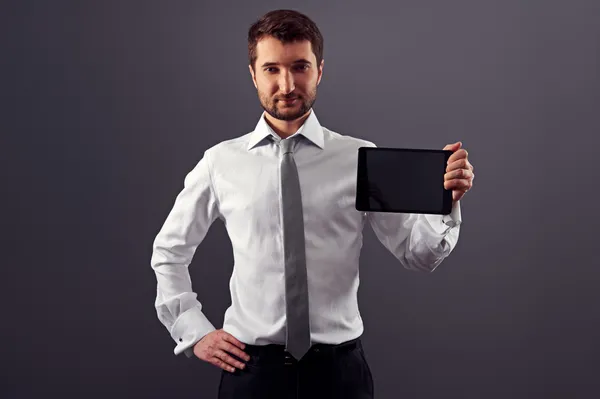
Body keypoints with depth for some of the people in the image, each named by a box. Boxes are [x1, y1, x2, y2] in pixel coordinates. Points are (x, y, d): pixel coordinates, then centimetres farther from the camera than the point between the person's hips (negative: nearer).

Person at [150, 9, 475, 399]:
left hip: (339, 366, 0)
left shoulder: (362, 159, -4)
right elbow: (169, 253, 10)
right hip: (251, 367, 1)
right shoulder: (221, 162, -2)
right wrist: (194, 332, 4)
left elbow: (418, 254, -5)